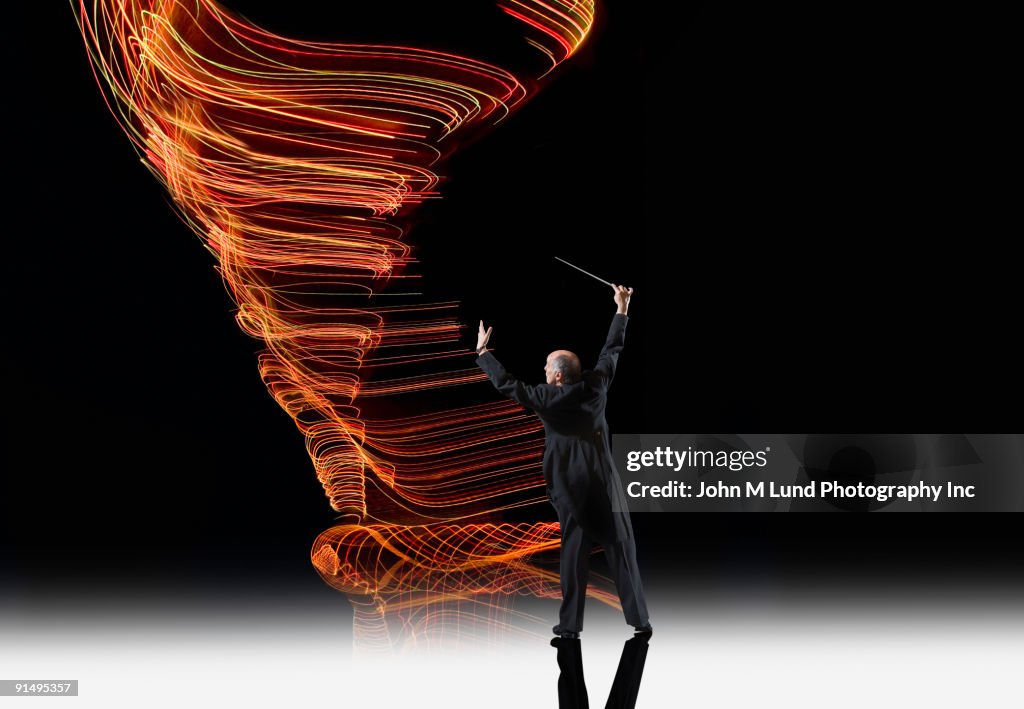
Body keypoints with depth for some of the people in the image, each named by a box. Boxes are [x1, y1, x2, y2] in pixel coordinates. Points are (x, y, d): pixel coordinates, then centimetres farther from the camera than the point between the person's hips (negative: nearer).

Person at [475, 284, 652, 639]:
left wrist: (482, 350, 9)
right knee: (621, 547, 4)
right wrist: (621, 309, 19)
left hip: (571, 485, -2)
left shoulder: (546, 398, -9)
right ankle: (639, 618, 6)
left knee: (574, 551, 3)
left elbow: (506, 384, -2)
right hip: (605, 482, 2)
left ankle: (570, 624, 2)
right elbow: (611, 350, 9)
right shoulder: (595, 385, -2)